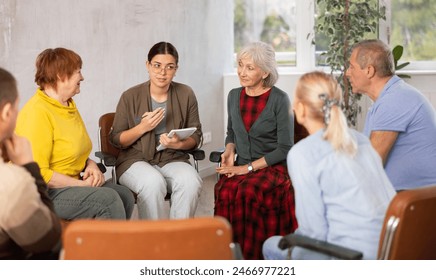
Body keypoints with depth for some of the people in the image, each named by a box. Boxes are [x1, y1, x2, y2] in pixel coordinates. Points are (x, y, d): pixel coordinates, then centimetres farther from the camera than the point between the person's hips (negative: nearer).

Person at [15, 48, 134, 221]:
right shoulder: (37, 112, -18)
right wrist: (81, 185, -18)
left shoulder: (69, 105, 12)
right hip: (44, 192, -9)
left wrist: (90, 164, 1)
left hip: (72, 182, 9)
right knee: (108, 199, -25)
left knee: (125, 196, -9)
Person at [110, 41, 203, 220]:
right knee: (153, 183, -36)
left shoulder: (186, 95, 5)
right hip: (136, 160, -2)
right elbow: (116, 140, 4)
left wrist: (179, 144, -13)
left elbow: (196, 135, 10)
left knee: (191, 182, -31)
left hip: (173, 160, 2)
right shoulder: (131, 96, 0)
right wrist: (142, 127, -14)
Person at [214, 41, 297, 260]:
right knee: (225, 192, -30)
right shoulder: (234, 96, 8)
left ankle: (252, 257, -19)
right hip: (240, 168, 4)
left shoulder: (280, 99, -7)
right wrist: (229, 151, 0)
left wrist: (249, 167, -14)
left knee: (247, 193, -35)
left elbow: (285, 148, -9)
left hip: (273, 168, -4)